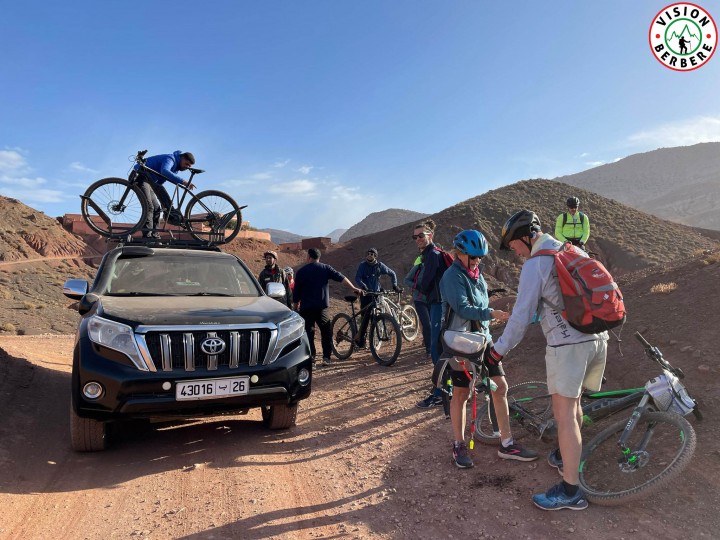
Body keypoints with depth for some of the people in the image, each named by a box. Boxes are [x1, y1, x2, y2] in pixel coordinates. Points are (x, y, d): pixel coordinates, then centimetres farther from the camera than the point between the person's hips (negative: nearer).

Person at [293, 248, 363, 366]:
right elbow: (341, 278, -6)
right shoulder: (325, 268, 4)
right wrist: (354, 288, -4)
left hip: (306, 308, 0)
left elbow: (296, 292, 5)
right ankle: (326, 358, 3)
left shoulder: (301, 271, 3)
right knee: (326, 332, 11)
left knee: (308, 333, 7)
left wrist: (296, 308, 16)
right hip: (321, 307, 0)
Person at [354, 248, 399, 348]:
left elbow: (392, 274, 13)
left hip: (376, 293, 3)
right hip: (366, 294, -3)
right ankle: (360, 338, -1)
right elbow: (357, 278, -15)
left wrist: (394, 285, 0)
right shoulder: (362, 265, -3)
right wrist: (364, 287, -32)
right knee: (366, 315, -10)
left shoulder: (380, 265, 4)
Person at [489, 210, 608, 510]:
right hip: (597, 338, 8)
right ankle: (567, 457, 40)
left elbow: (522, 316, -13)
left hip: (567, 344, -8)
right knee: (574, 402, 23)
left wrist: (498, 351, -7)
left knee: (564, 413, -2)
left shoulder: (535, 264, -10)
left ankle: (571, 491, 4)